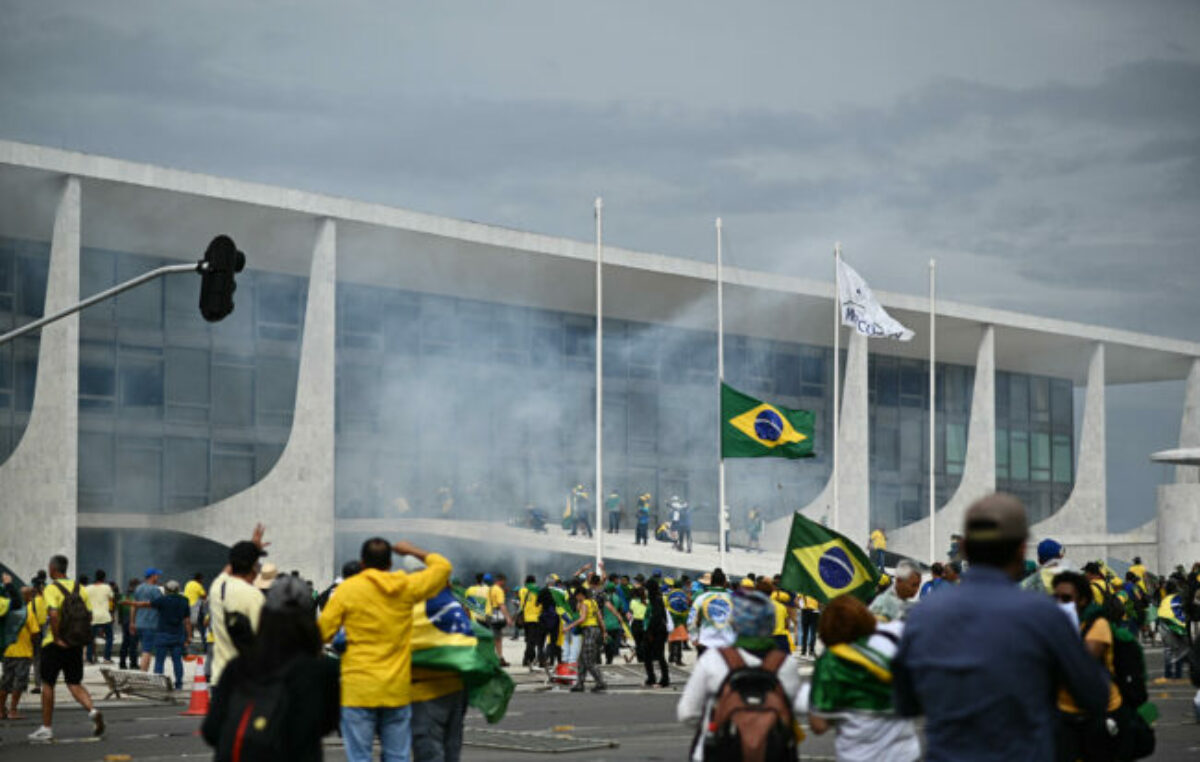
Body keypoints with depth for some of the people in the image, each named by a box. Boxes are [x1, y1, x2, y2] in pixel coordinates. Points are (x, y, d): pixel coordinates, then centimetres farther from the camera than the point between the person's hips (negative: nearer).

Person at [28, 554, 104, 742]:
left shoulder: (52, 588, -11)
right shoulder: (79, 588, 8)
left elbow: (53, 614, -25)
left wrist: (57, 638, -18)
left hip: (55, 643, -5)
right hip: (76, 643, 5)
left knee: (48, 684, 8)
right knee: (75, 684, 10)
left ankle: (46, 728, 12)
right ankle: (93, 711, -16)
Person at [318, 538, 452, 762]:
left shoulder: (348, 589, -5)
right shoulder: (407, 586, 2)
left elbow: (322, 632, -3)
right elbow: (443, 566, 16)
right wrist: (413, 551, 27)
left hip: (359, 690, -3)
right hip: (398, 690, 3)